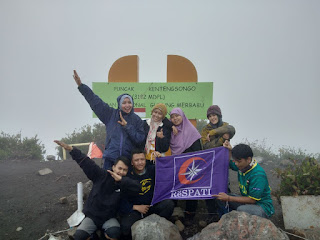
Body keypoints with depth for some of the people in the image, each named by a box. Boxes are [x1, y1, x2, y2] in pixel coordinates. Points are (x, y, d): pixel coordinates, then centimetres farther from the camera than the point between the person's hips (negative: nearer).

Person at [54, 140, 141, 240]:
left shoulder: (124, 184, -5)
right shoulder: (101, 175, -8)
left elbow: (137, 187, -21)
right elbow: (87, 163, -15)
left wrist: (121, 180, -29)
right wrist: (70, 149, -24)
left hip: (109, 218, 0)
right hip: (91, 216, 0)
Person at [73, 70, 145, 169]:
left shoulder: (137, 120, 5)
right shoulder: (111, 114, 6)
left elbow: (140, 139, -3)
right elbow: (95, 101, 5)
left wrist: (127, 126, -10)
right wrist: (81, 85, 3)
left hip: (129, 159, 0)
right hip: (110, 158, 0)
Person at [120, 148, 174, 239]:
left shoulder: (152, 170, 0)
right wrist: (136, 207, -13)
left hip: (151, 207, 4)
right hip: (133, 209, -3)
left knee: (169, 203, -22)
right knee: (125, 227, -32)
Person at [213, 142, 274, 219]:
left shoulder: (258, 175, -27)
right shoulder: (243, 165, -4)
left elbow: (252, 200, -25)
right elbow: (228, 163, 18)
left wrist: (229, 198, -23)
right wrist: (229, 150, -2)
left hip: (263, 207, -8)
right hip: (247, 200, 8)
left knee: (241, 209, -38)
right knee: (221, 198, -6)